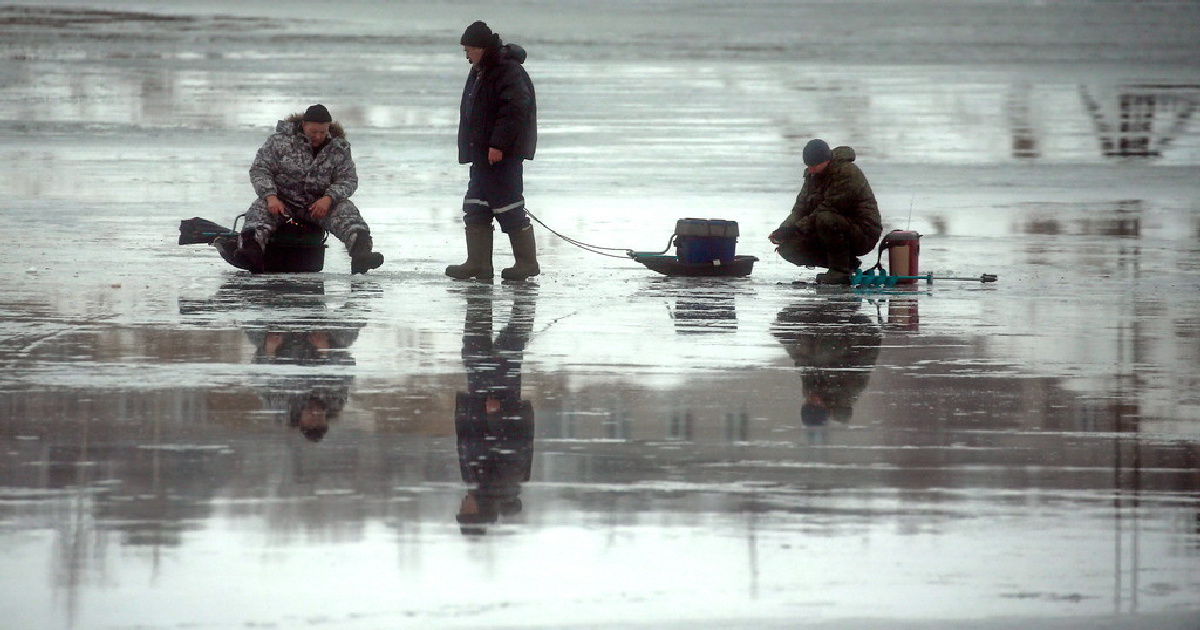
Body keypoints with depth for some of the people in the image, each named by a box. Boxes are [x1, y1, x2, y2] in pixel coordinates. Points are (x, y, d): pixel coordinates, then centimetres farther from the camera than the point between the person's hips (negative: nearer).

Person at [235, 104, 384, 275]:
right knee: (260, 209, -30)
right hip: (282, 201, -1)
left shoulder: (339, 148, 0)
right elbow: (260, 169, -5)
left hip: (320, 204, 1)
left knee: (346, 210, -26)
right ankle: (252, 248, -58)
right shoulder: (280, 141, -6)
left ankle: (361, 250, -50)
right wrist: (271, 197, -23)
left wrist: (329, 198, -22)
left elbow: (348, 180, -1)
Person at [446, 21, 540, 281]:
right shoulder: (480, 72, 17)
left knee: (509, 207, -5)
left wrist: (498, 145, -26)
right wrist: (471, 148, 20)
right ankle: (478, 263, 11)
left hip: (503, 155, -10)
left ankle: (527, 262, 2)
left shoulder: (509, 72, -15)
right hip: (484, 154, 10)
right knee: (476, 207, 8)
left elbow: (514, 109, -24)